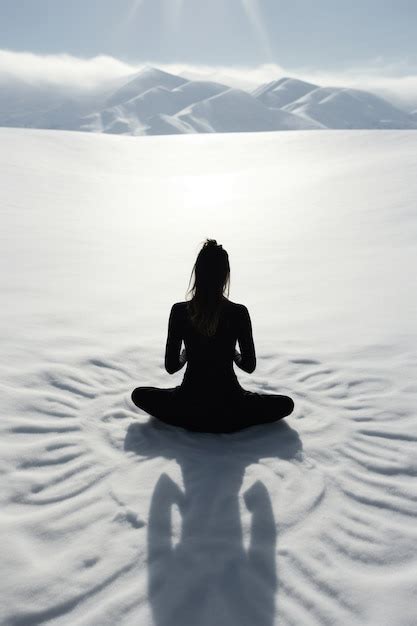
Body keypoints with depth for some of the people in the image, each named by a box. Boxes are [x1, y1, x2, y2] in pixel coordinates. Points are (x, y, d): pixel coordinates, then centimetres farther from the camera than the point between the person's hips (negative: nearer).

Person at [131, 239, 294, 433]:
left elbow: (171, 367, -4)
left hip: (190, 411, 1)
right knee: (286, 403, 23)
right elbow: (249, 366, -2)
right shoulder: (239, 313, -13)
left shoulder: (179, 311, -11)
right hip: (229, 412, -1)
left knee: (138, 394, 28)